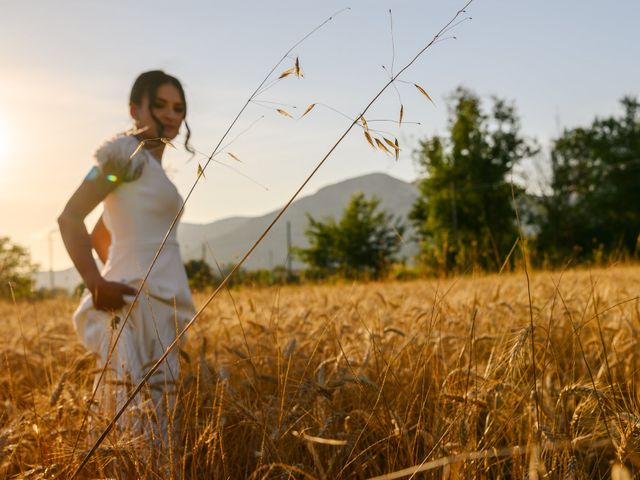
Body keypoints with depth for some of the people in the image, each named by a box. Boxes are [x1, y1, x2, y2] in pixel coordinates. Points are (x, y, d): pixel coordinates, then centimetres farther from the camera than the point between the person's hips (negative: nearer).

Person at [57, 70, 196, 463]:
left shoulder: (150, 164, 22)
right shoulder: (127, 151, -4)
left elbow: (100, 235, 28)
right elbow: (70, 217, -13)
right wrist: (95, 283, -20)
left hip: (160, 307, 10)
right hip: (138, 303, -10)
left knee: (161, 434, 11)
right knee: (140, 434, -12)